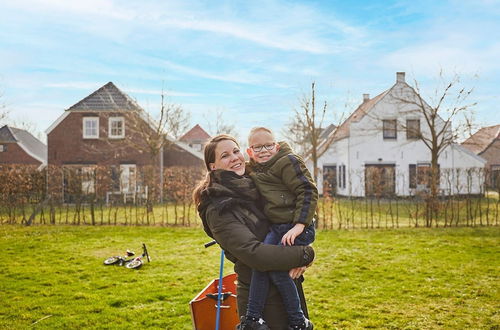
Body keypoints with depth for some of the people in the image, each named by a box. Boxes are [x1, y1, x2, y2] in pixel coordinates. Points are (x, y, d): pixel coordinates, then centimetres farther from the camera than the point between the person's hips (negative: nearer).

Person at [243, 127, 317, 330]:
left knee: (275, 268, -12)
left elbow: (308, 192, -15)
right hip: (276, 227, 7)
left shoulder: (288, 162, -9)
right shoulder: (254, 171, 15)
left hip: (298, 228, -7)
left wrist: (299, 225, -21)